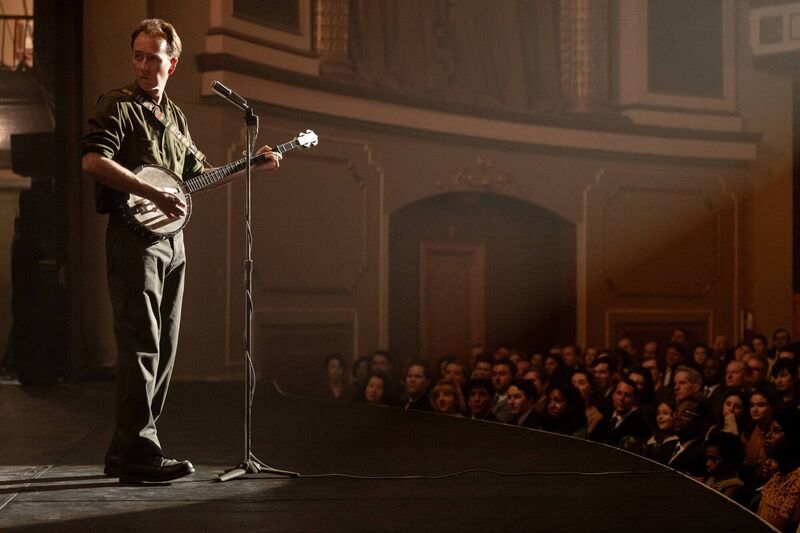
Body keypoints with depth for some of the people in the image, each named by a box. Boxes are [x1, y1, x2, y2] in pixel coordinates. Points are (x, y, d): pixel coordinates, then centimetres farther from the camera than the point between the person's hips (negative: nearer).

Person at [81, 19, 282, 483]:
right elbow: (93, 160, -21)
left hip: (171, 239, 8)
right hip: (133, 236, -8)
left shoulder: (175, 116, 19)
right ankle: (139, 454, -10)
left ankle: (125, 451, 18)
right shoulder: (118, 106, -5)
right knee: (141, 346, -11)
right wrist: (155, 195, -26)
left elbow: (198, 171, 30)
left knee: (163, 348, 10)